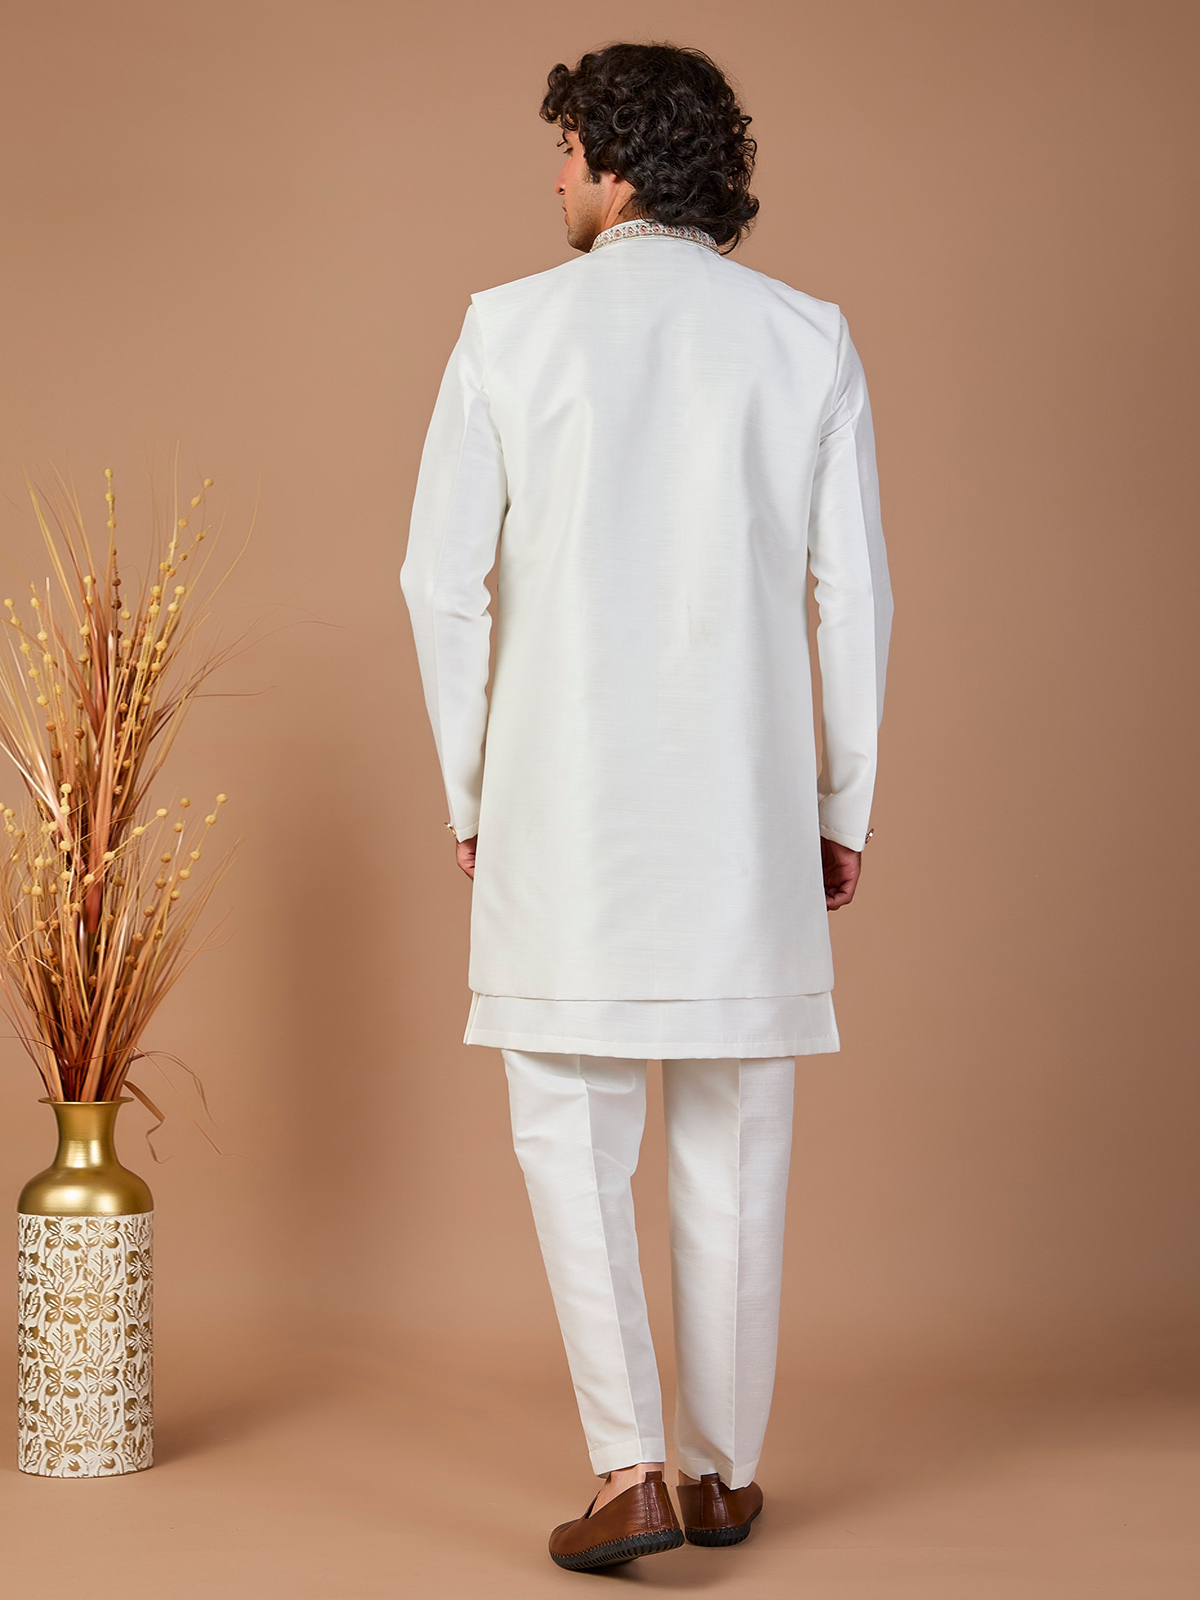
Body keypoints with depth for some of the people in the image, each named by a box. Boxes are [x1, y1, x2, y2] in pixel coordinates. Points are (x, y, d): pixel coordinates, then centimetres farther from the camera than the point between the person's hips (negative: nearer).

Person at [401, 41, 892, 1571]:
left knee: (571, 1136, 8)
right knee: (731, 1148, 11)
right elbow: (852, 594, 1)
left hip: (565, 807, -2)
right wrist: (843, 804, 10)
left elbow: (445, 581, -3)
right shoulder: (807, 337, 2)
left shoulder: (511, 327, -2)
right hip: (743, 808, 2)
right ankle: (722, 1469, 20)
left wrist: (468, 791, 8)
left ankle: (629, 1472, 0)